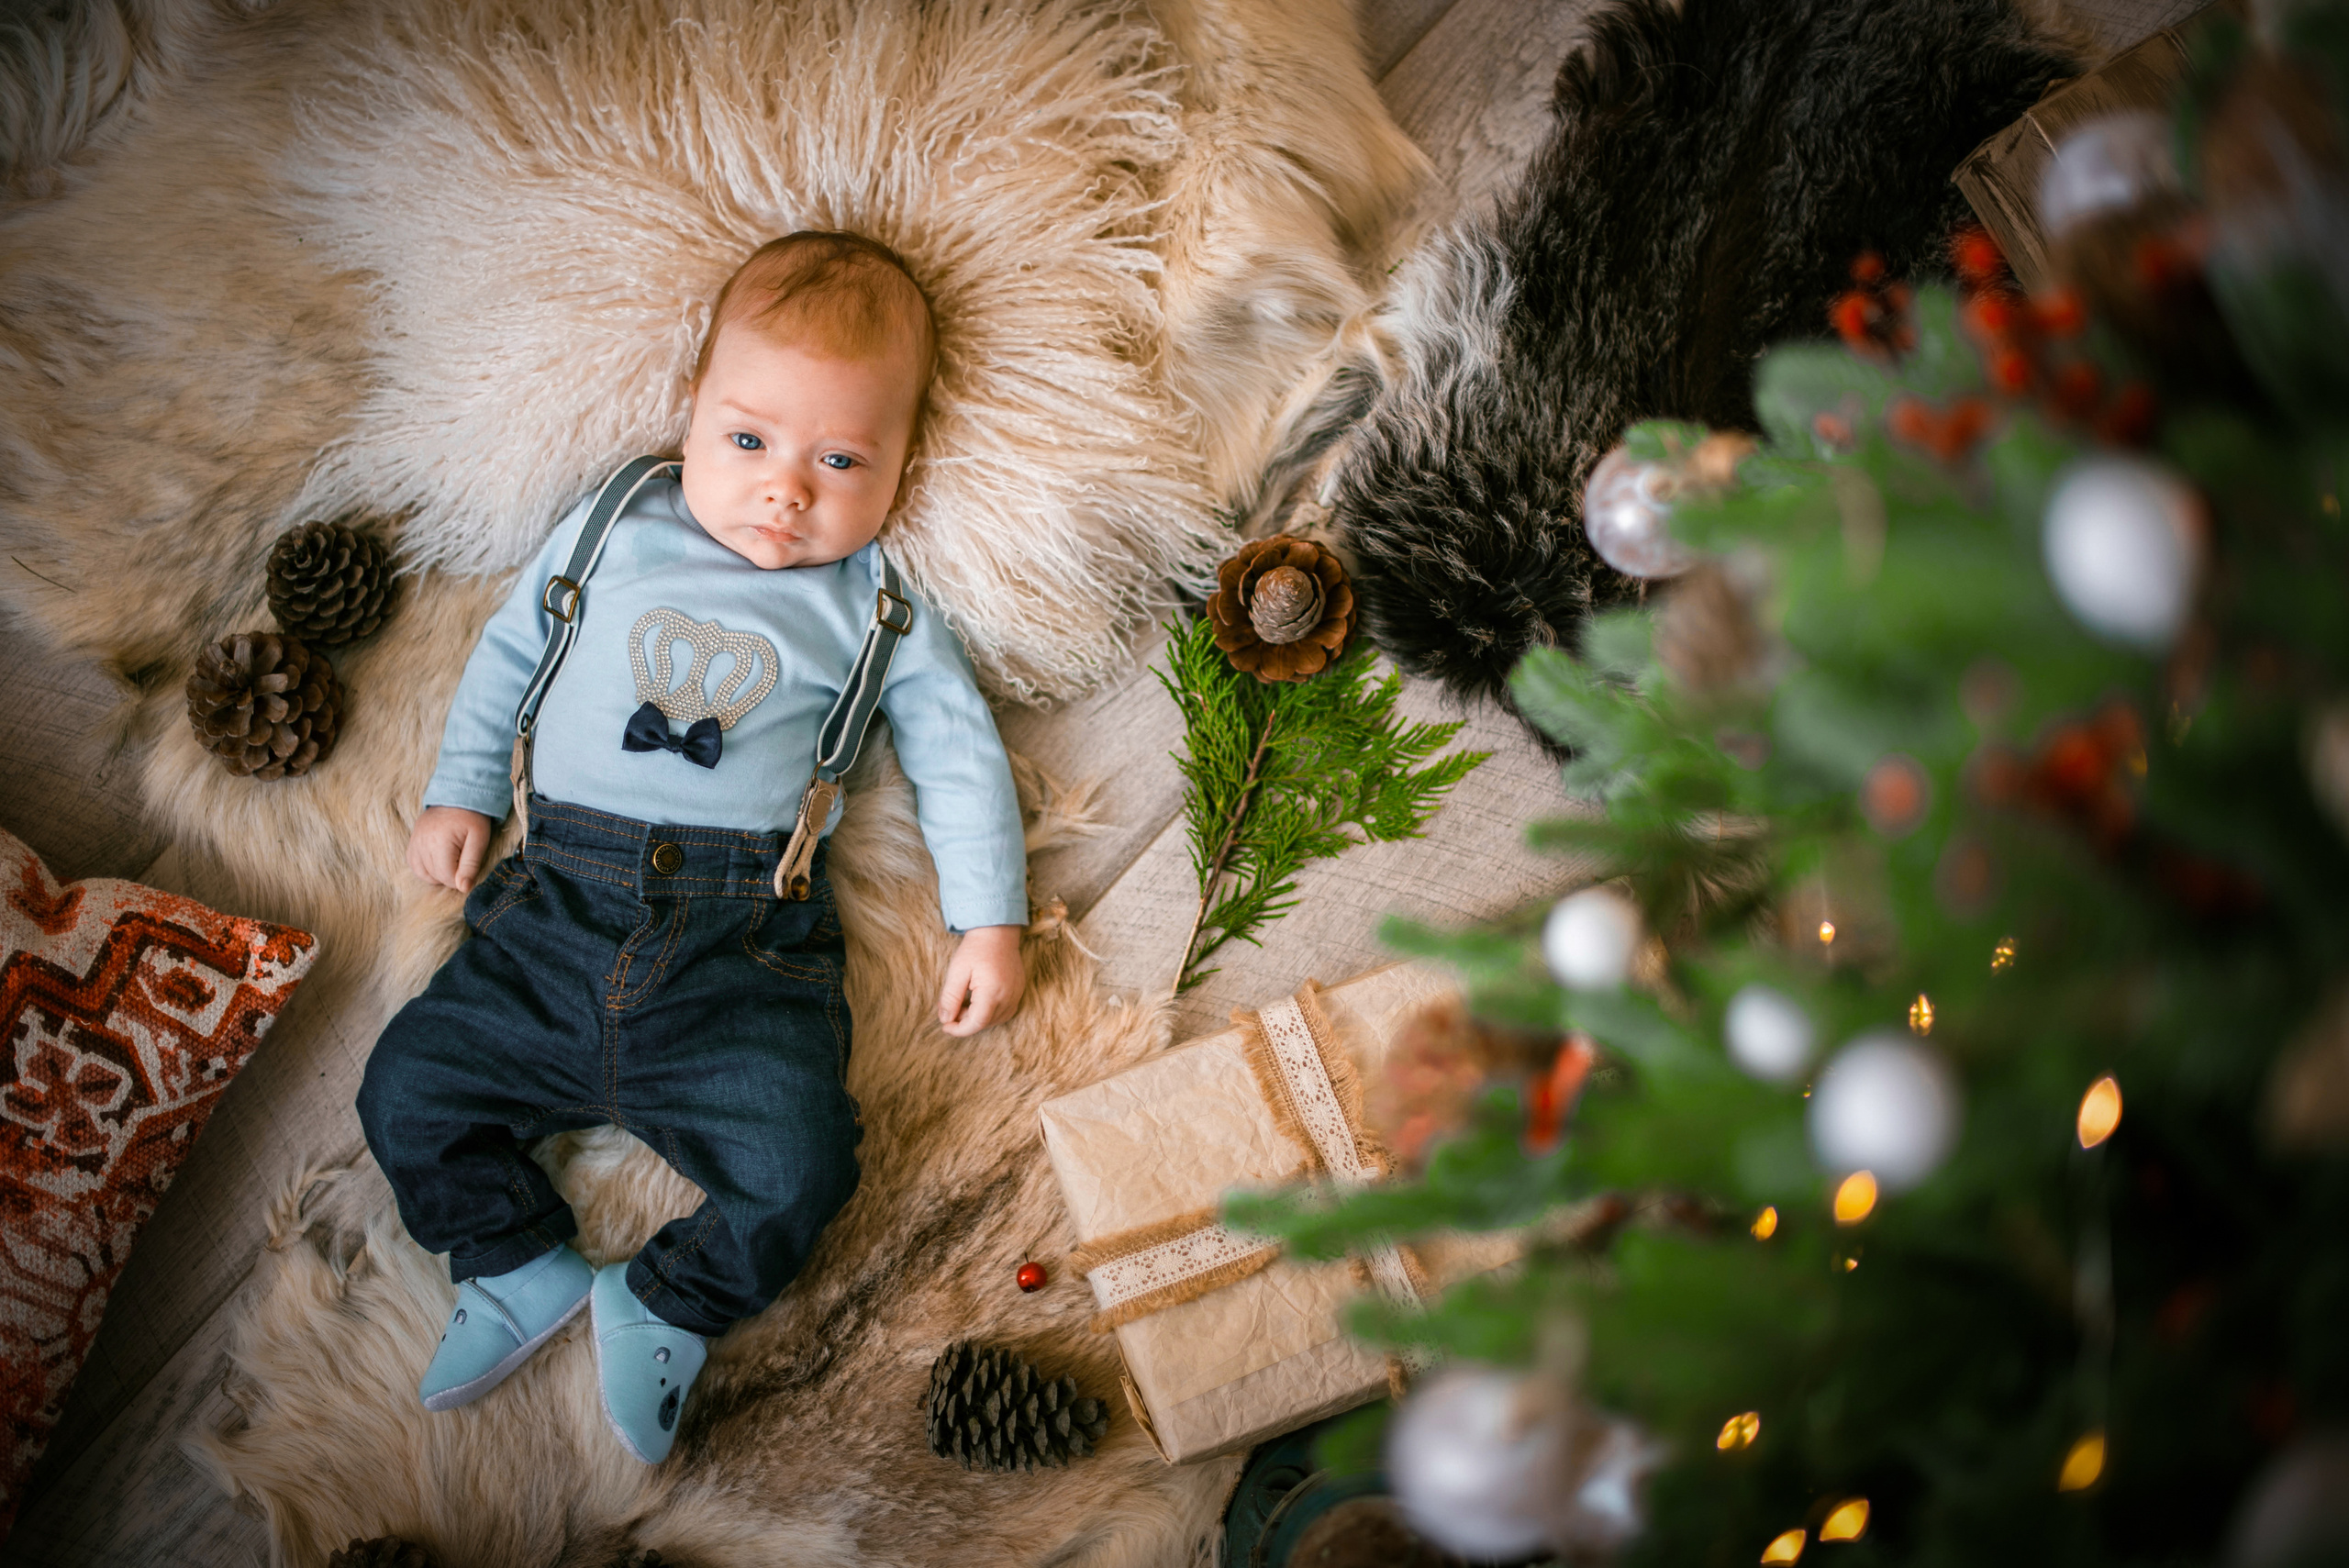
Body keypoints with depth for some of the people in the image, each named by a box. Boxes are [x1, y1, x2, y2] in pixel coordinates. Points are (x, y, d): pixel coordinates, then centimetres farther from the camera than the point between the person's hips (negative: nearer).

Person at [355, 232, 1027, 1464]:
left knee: (795, 1165, -18)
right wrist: (461, 795, 16)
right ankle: (525, 1264, 16)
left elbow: (957, 751, 9)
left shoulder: (874, 611, 6)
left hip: (744, 949, -2)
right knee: (407, 1087, -2)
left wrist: (989, 921, 2)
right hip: (557, 911, 3)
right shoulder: (611, 534, 11)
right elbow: (509, 655, 22)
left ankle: (666, 1302, 9)